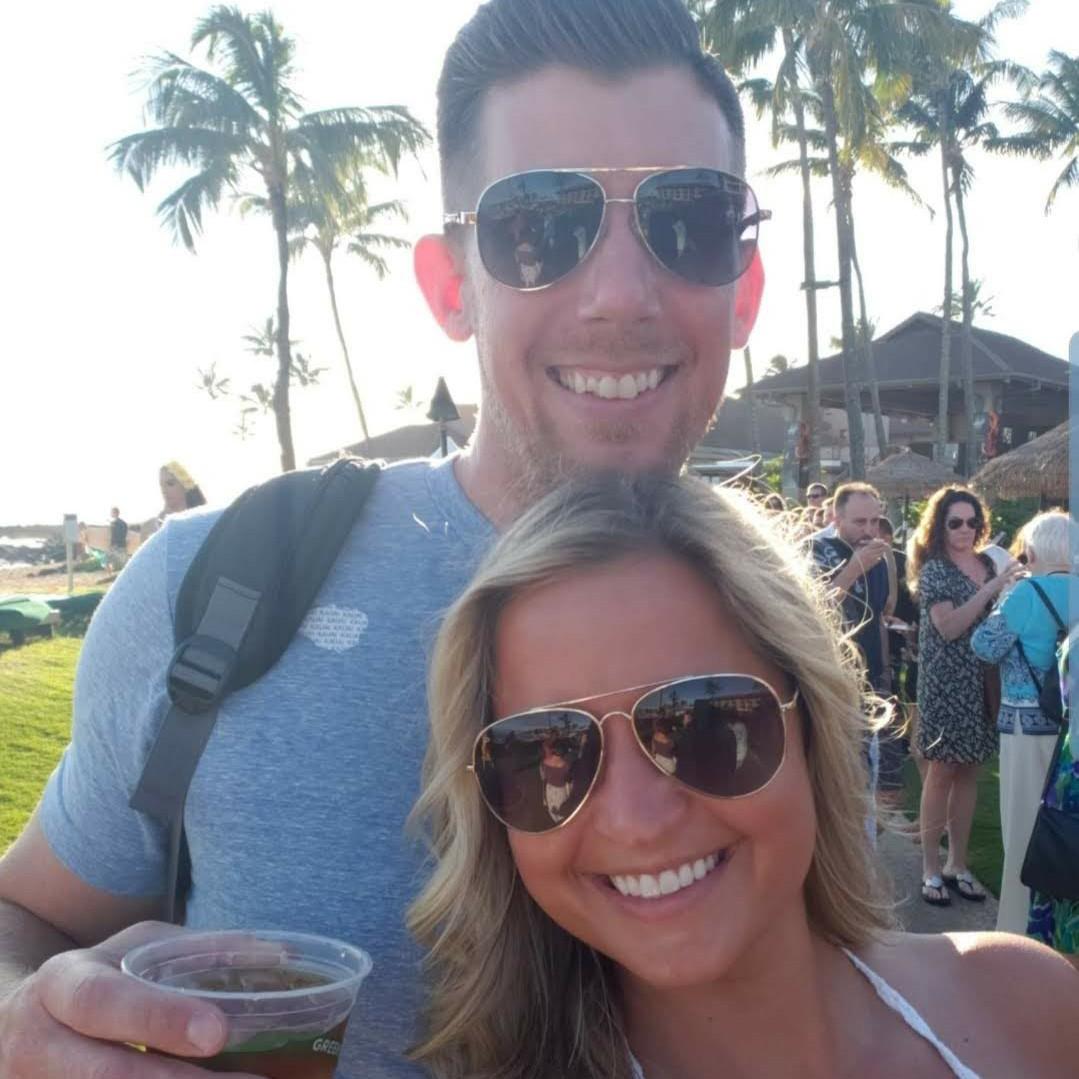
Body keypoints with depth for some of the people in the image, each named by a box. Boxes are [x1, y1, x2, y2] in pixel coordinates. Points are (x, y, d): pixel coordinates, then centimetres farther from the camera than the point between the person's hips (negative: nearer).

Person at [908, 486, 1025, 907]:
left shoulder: (987, 563, 9)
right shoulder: (933, 569, -8)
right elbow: (949, 627, -19)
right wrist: (992, 588, -23)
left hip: (982, 682, 5)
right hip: (946, 682, -5)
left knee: (968, 771, 11)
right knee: (942, 771, 0)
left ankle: (958, 863, 21)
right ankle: (930, 868, 9)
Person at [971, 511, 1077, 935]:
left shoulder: (1029, 592, -15)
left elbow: (987, 646, -9)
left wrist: (1001, 597, 5)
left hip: (1030, 724, -6)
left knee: (1026, 827, 5)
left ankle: (1023, 928, 14)